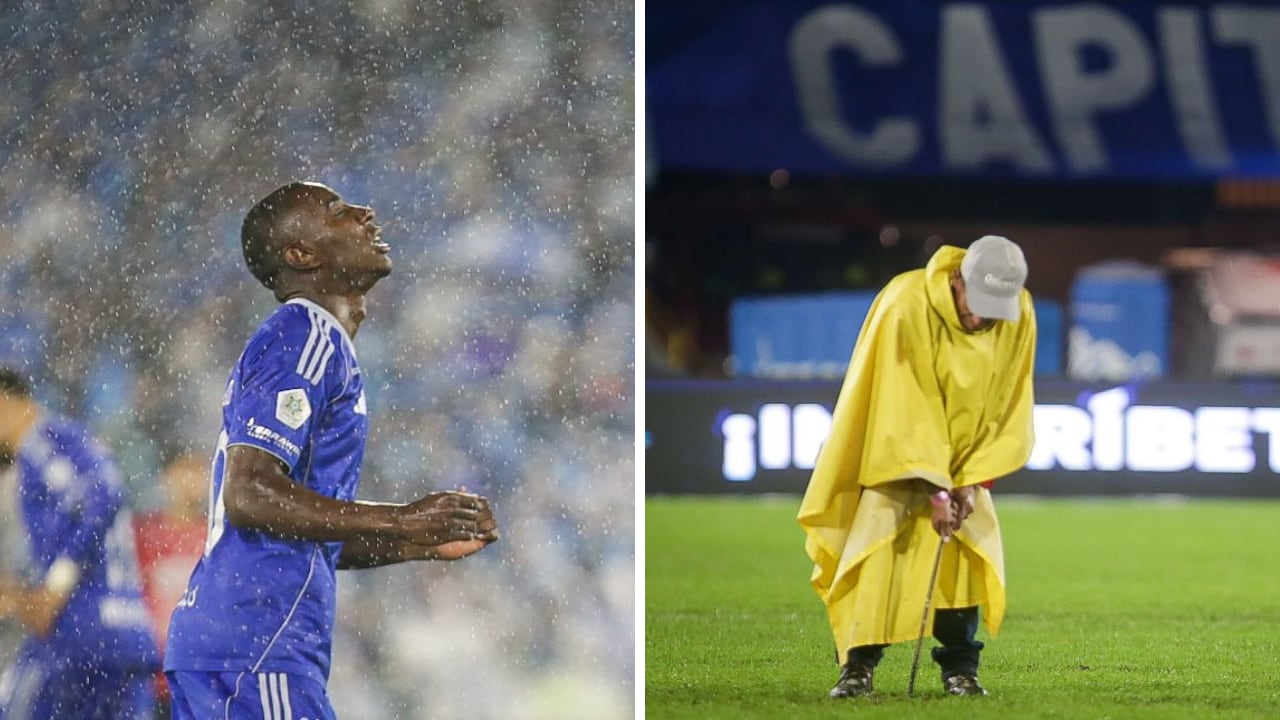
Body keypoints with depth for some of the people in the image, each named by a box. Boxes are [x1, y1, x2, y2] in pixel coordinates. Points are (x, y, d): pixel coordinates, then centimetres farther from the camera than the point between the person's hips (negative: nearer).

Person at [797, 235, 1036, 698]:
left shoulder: (1019, 318, -16)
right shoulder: (906, 306, -30)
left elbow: (1008, 408, -7)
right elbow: (906, 408, -27)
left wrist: (971, 481, -14)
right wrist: (932, 487, -28)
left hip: (966, 457, 4)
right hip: (891, 449, -4)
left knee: (972, 552, -7)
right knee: (877, 550, -15)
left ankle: (960, 669, 2)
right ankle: (858, 666, -8)